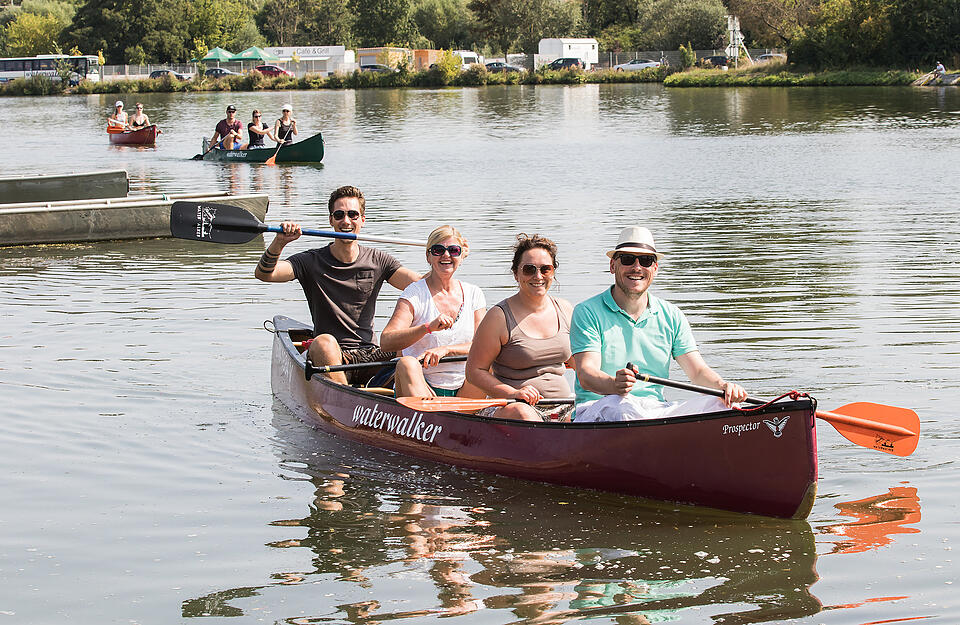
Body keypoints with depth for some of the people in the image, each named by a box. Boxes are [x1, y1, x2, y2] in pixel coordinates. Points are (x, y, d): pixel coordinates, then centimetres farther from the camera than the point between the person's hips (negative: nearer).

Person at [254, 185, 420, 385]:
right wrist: (280, 242, -27)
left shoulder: (377, 261, 10)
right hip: (327, 356, -3)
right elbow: (263, 274, -10)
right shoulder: (313, 261, 2)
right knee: (324, 341, -37)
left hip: (369, 354, 3)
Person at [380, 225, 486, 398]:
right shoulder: (415, 293, 0)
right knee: (407, 364, -32)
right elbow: (386, 342, -15)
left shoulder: (474, 293, 12)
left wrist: (445, 349, -17)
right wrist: (428, 327, -29)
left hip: (462, 392, 3)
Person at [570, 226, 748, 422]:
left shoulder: (671, 316, 15)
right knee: (619, 405, -39)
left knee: (720, 405, -20)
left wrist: (723, 386, -17)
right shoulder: (588, 312, 1)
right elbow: (586, 373, -12)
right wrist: (615, 385, -36)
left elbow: (698, 371, 8)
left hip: (655, 410, 4)